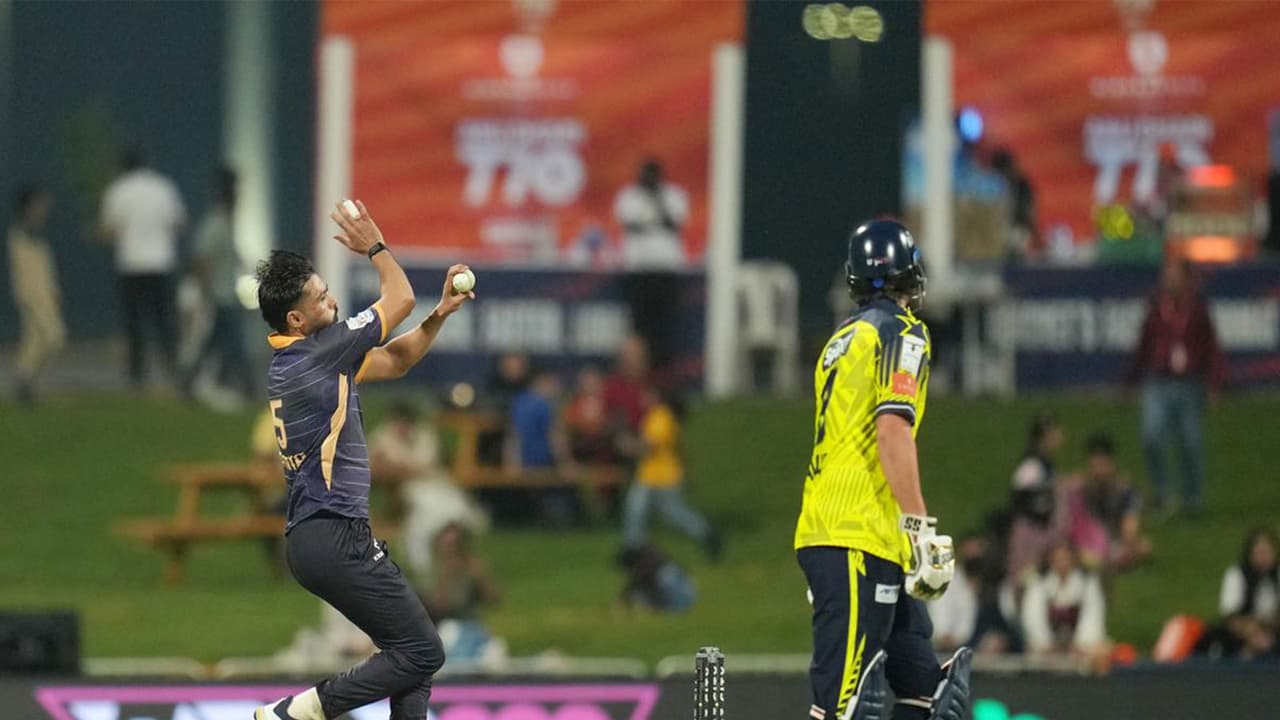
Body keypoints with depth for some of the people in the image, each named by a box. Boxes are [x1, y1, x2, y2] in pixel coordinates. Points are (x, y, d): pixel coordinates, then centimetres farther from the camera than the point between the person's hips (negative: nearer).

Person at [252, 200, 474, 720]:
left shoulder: (292, 361, 15)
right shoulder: (317, 351, -13)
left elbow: (394, 361, 25)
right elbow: (400, 298, 1)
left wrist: (441, 313, 17)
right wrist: (375, 247, 16)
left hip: (312, 540, 10)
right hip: (335, 537, -10)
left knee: (415, 654, 12)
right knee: (422, 652, -9)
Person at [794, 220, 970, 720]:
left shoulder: (843, 339, 21)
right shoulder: (901, 333, -4)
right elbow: (892, 432, -17)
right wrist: (922, 529, -19)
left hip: (821, 530, 9)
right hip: (859, 542, -9)